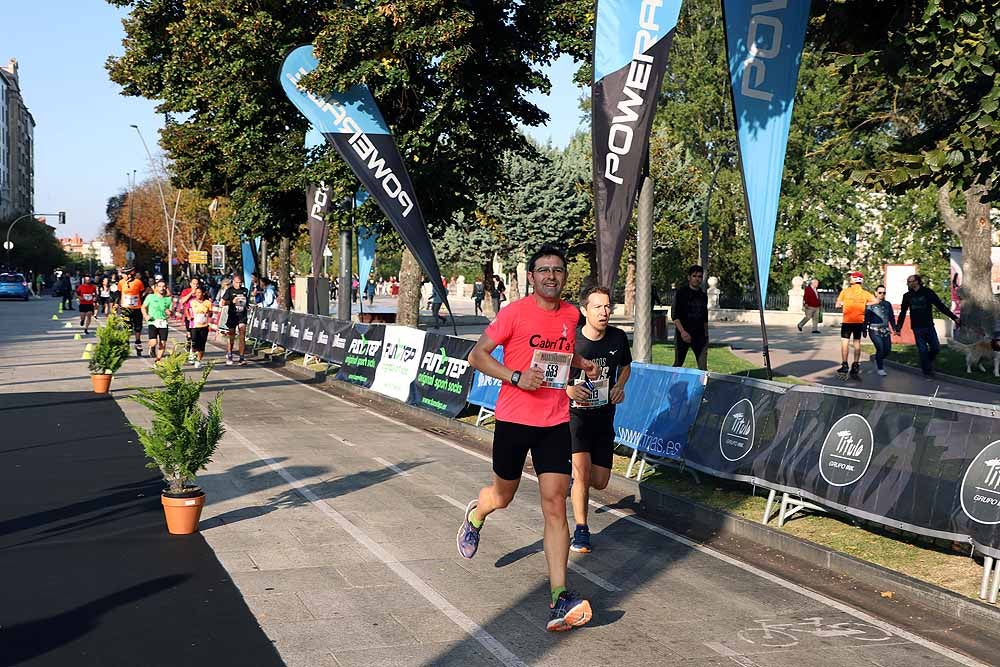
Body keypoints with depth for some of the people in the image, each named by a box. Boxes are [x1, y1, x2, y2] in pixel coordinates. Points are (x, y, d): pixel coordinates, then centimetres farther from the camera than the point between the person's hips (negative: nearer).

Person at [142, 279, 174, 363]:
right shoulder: (150, 297, 5)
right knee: (153, 342, -16)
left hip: (163, 323, 2)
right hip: (153, 322, -2)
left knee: (162, 343, -1)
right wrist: (146, 316, -6)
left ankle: (158, 360, 18)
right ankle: (152, 349, 21)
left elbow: (171, 310, 14)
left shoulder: (168, 299, 10)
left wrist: (169, 312, -10)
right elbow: (143, 307, 12)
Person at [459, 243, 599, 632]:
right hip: (513, 420, -3)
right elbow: (477, 355, -10)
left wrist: (582, 363, 9)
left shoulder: (571, 315, 7)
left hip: (555, 423, 3)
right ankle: (476, 514, 54)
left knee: (555, 504, -8)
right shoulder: (515, 313, -9)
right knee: (504, 495, 16)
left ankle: (559, 599, -10)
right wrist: (517, 377, -22)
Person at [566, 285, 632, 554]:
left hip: (604, 416, 4)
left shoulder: (618, 338, -4)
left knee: (599, 482, 6)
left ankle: (573, 477, 41)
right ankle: (581, 531, -1)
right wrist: (568, 389, -24)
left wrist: (620, 386, -5)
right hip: (575, 414, -4)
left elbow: (625, 366, 16)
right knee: (582, 469, -18)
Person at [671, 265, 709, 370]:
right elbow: (674, 315, -10)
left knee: (703, 367, -2)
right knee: (678, 363, 2)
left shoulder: (703, 296, 14)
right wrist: (682, 331, -20)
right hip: (683, 334, -4)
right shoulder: (681, 292, -3)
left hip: (699, 335, 4)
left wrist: (706, 334, 17)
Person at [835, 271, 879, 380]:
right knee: (857, 343, 10)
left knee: (845, 342, 1)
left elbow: (837, 305, -4)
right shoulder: (864, 293, 3)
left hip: (847, 321, -3)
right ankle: (855, 366, 10)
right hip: (859, 321, 3)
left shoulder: (845, 291, -3)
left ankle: (844, 366, -5)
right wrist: (865, 304, 5)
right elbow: (876, 301, -5)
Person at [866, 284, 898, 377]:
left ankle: (879, 360, 30)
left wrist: (895, 329, 16)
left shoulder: (887, 304, 13)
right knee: (880, 348, -16)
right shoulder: (871, 304, -2)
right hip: (875, 330, -5)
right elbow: (866, 318, -3)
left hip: (885, 330, 5)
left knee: (887, 349, 0)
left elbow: (891, 318, 20)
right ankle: (880, 368, -2)